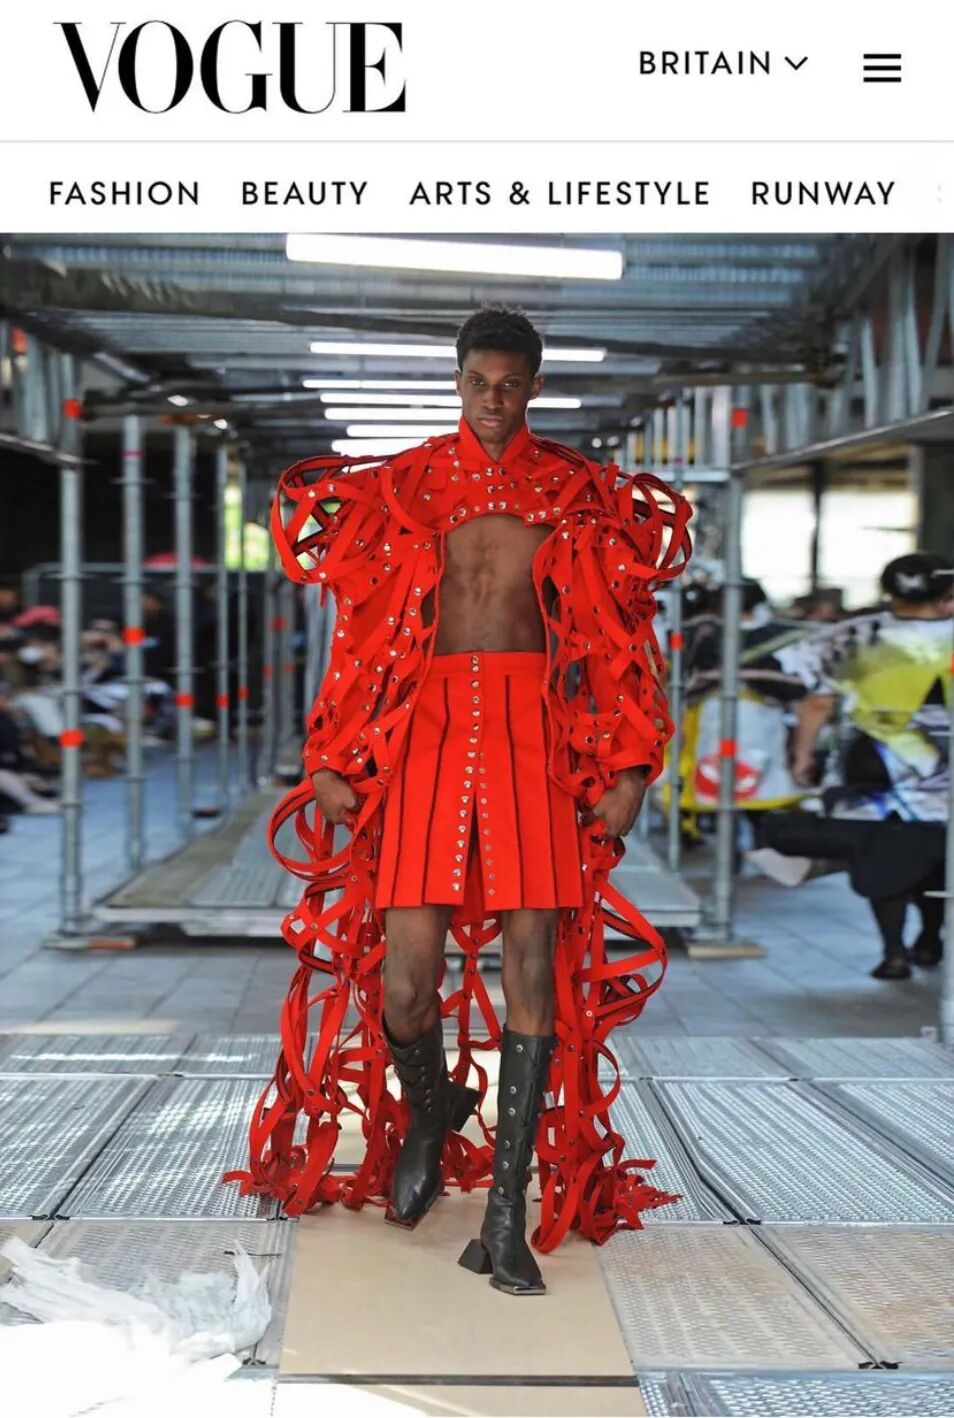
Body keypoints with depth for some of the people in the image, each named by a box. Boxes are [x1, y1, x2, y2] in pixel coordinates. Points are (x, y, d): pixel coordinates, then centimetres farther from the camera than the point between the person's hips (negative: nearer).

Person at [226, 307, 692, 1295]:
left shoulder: (576, 495, 11)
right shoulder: (405, 487, 11)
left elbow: (611, 635, 10)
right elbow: (362, 628, 10)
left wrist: (627, 766, 3)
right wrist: (331, 760, 5)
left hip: (533, 728, 0)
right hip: (425, 723, 0)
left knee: (537, 954, -7)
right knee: (403, 970, -8)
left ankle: (510, 1213, -1)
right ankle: (429, 1112, 27)